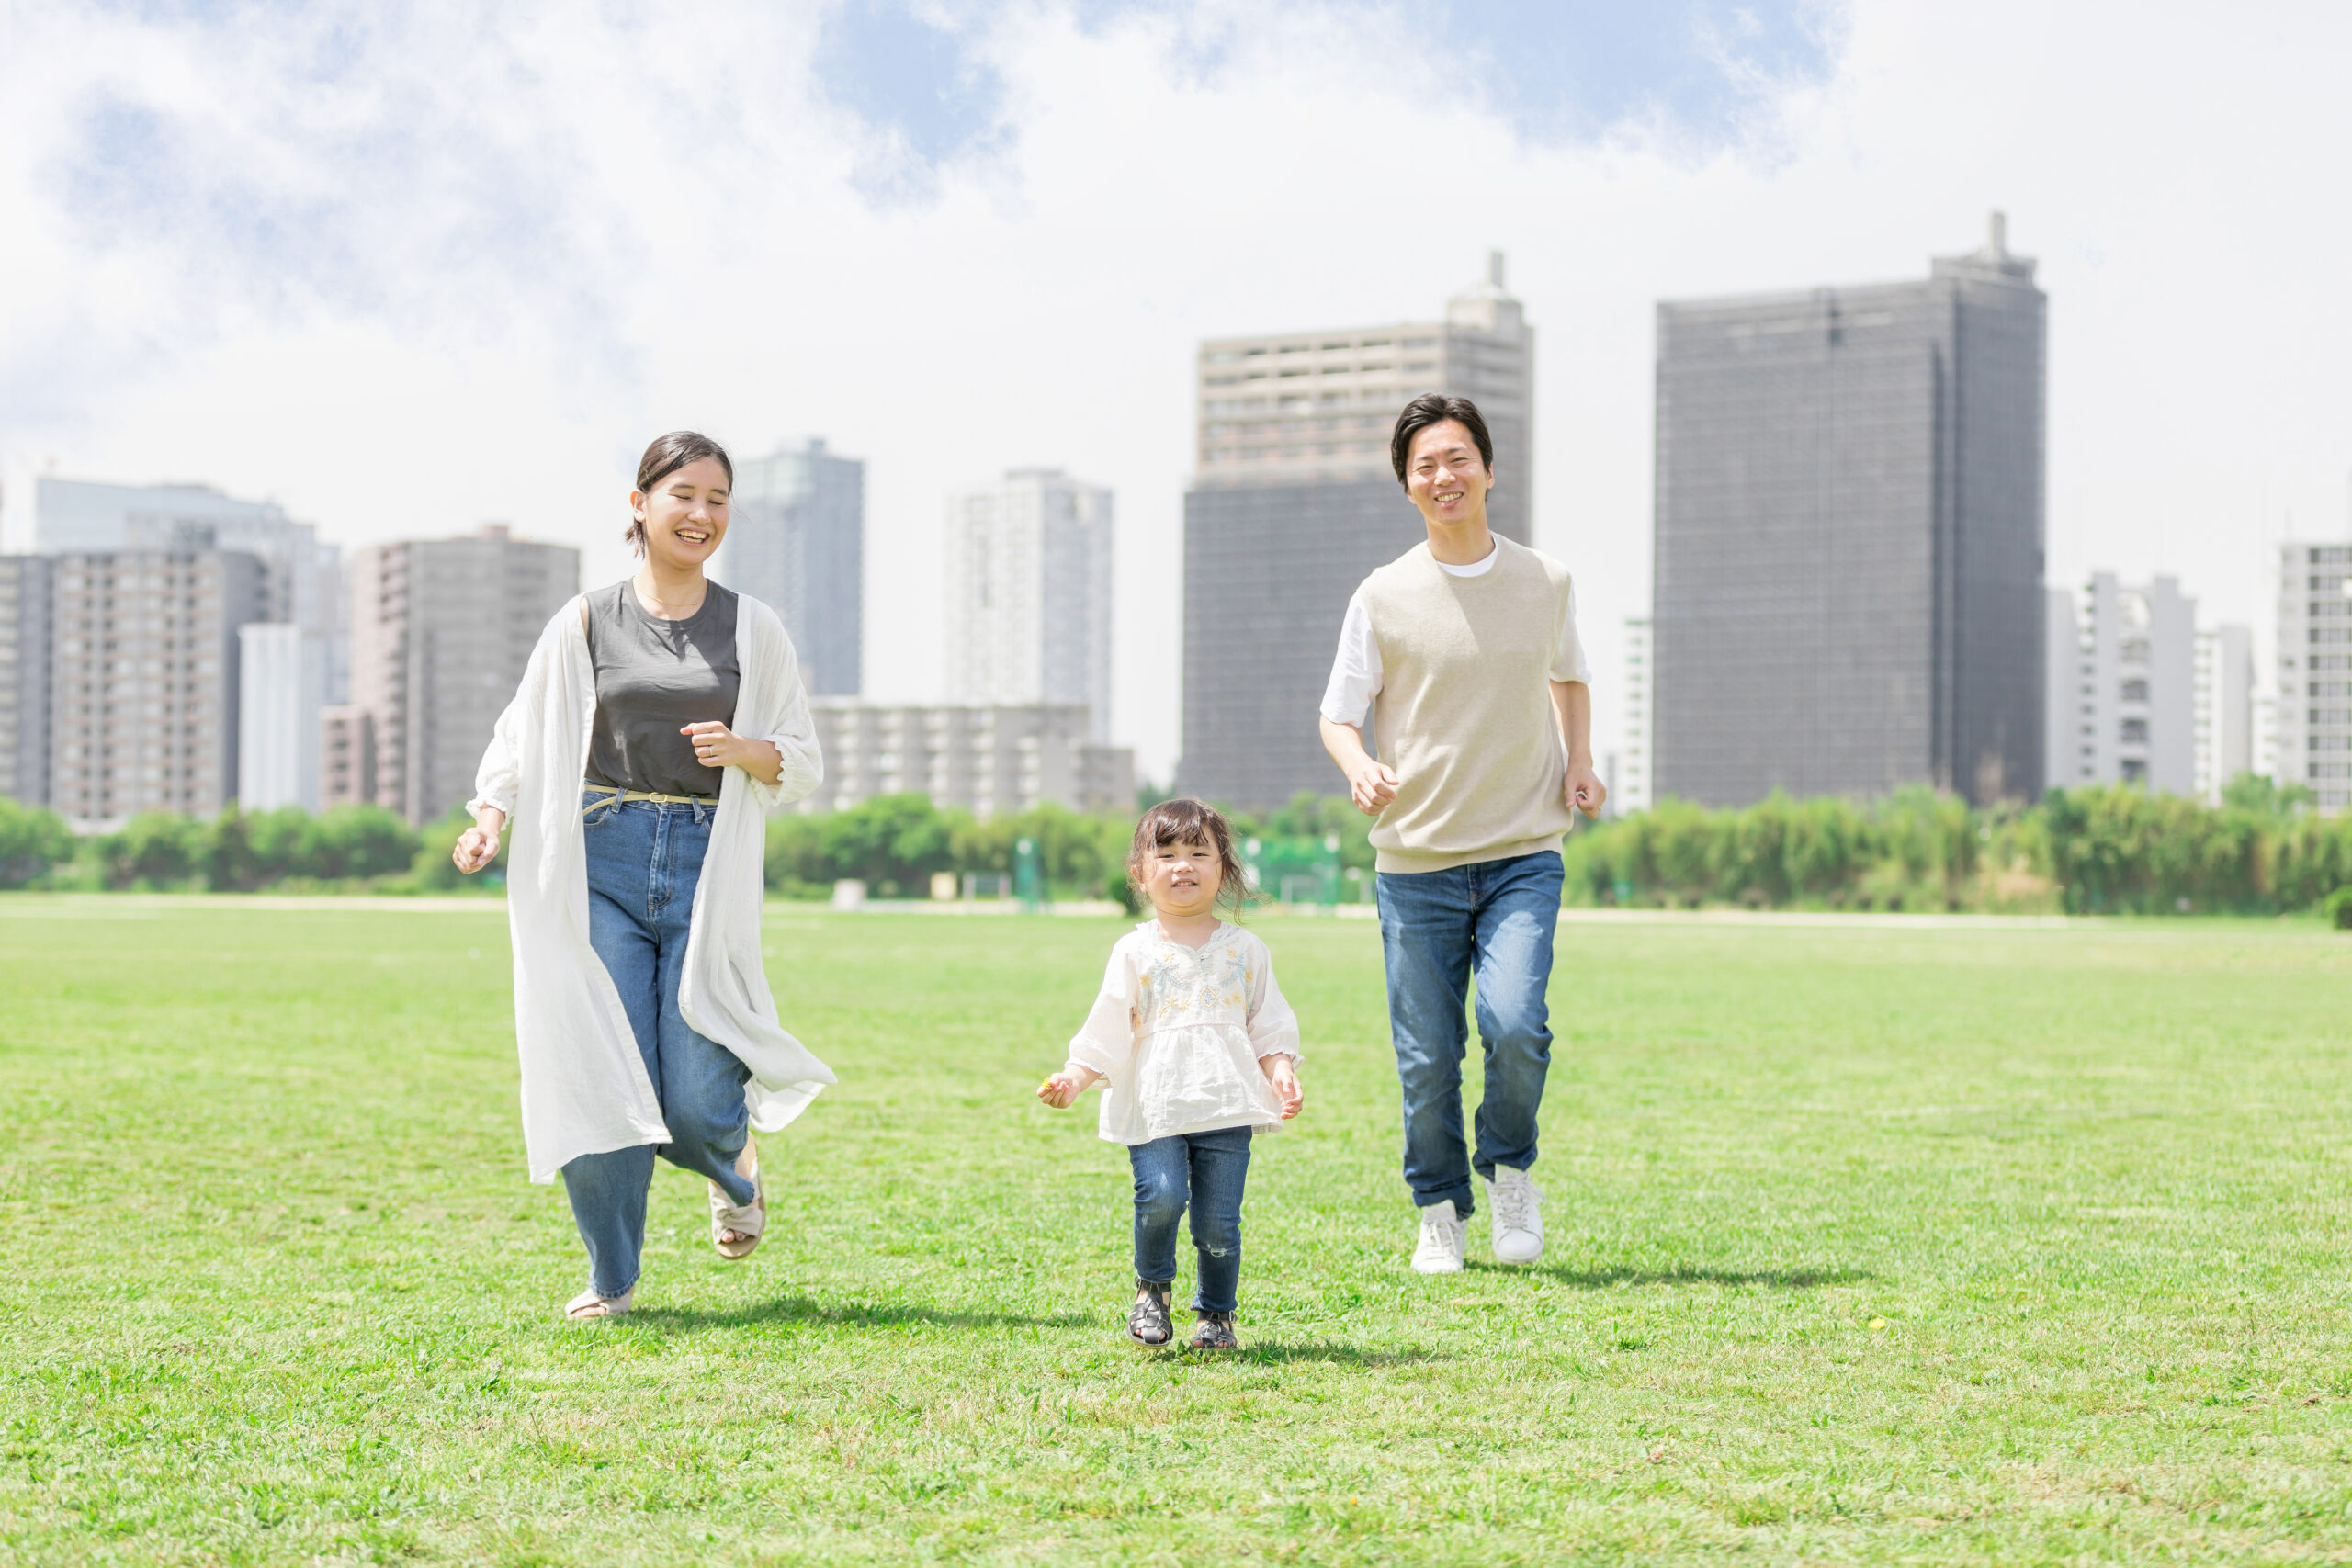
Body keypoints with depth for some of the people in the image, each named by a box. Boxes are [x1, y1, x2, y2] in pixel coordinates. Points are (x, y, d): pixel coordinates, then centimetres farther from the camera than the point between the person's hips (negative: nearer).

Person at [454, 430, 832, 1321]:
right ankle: (612, 1280, 10)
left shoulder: (752, 630, 9)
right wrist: (490, 816, -8)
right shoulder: (586, 624, 7)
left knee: (696, 1103, -7)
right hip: (603, 864, 0)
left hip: (707, 871, 0)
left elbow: (804, 764, 10)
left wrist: (742, 750, -10)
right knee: (601, 1083, -7)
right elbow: (523, 737, 10)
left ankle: (736, 1166, 31)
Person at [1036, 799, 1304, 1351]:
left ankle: (1215, 1314, 20)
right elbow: (1107, 1034, 5)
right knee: (1161, 1195, -21)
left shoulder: (1245, 951, 11)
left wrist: (1283, 1076, -4)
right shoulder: (1135, 952, 6)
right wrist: (1074, 1078, -9)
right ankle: (1152, 1288, 7)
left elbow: (1270, 1029, 13)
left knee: (1218, 1220, -3)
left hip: (1227, 1106, 1)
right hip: (1155, 1107, -1)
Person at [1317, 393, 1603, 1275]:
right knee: (1426, 1059, 1)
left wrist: (1578, 760, 7)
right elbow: (1338, 715, 3)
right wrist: (1361, 768, -19)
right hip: (1416, 862, 0)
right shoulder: (1383, 598, -1)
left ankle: (1509, 1171, 10)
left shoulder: (1546, 583, 6)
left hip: (1524, 853, 0)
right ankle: (1440, 1211, 24)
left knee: (1515, 1025, -18)